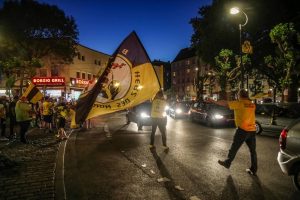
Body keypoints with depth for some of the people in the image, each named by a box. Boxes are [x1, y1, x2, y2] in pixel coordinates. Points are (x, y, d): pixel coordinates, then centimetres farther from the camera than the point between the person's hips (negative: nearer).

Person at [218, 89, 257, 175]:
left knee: (234, 148, 7)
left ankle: (227, 163, 20)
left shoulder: (239, 103, -10)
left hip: (242, 129, -6)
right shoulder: (252, 105, 8)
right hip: (252, 130, 6)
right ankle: (253, 169, 20)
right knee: (253, 150, 12)